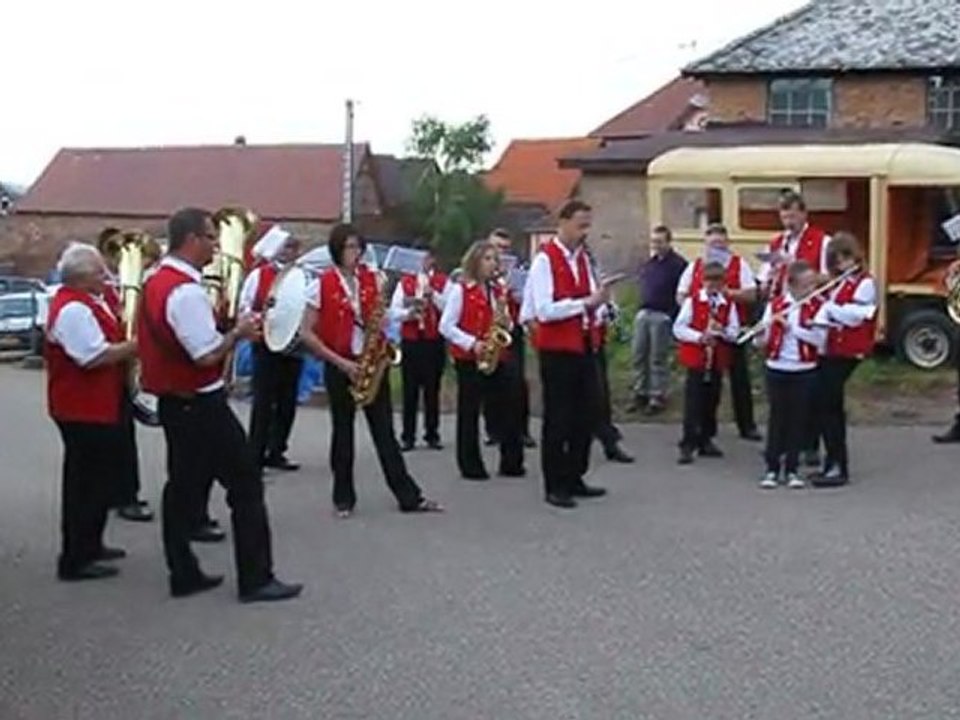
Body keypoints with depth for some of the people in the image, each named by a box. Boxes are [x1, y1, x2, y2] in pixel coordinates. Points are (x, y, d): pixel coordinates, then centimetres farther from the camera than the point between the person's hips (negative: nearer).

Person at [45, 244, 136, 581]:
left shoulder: (84, 302, 12)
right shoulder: (72, 310, -22)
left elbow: (104, 343, 21)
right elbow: (96, 357, -27)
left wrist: (129, 347, 4)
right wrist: (138, 345, -19)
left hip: (98, 405, 11)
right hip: (84, 409, -11)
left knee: (99, 477, 19)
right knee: (87, 482, -5)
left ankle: (89, 545, 32)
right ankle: (75, 560, 2)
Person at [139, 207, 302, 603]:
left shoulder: (156, 283, 9)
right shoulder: (187, 292, -22)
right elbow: (208, 356, -24)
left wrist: (218, 324, 11)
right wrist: (238, 332, -9)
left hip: (172, 401, 10)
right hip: (201, 404, -10)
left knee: (184, 484, 15)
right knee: (246, 483, -2)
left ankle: (184, 574, 21)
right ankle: (255, 579, 2)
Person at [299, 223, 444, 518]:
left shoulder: (371, 279, 5)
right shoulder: (321, 286, -8)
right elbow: (306, 334, -8)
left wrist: (381, 325, -6)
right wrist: (340, 362, -14)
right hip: (340, 367, -3)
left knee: (384, 430, 5)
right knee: (343, 432, 5)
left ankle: (409, 496, 6)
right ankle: (344, 498, 16)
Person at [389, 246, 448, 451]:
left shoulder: (443, 282, 6)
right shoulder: (405, 282, 8)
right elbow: (394, 310, 2)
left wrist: (433, 295, -17)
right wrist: (409, 313, -16)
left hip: (434, 342, -1)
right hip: (410, 341, 1)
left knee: (432, 389, 4)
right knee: (410, 390, 2)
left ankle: (432, 435, 11)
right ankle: (408, 436, 7)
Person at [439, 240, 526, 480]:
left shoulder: (498, 291, 13)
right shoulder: (461, 290, -4)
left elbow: (506, 328, 16)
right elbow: (446, 326, -8)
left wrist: (504, 314, -6)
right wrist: (472, 343, -18)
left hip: (498, 358, 5)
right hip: (468, 359, -5)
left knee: (508, 407, 4)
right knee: (469, 412, 1)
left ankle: (511, 462, 13)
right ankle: (470, 466, 8)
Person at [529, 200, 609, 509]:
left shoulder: (582, 258, 11)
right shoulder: (545, 259, -11)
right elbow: (544, 311, -20)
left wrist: (598, 303, -4)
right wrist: (586, 301, -23)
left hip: (584, 346, 7)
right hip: (557, 349, -7)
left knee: (585, 416, 11)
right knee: (558, 419, 0)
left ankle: (574, 479, 23)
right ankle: (555, 486, 8)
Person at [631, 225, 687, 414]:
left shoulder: (678, 264, -9)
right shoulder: (649, 262, 14)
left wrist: (672, 316, -16)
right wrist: (641, 308, 14)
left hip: (661, 316, -7)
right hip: (643, 314, 7)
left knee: (658, 358, -1)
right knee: (639, 356, 10)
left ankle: (658, 397, 7)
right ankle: (641, 393, 20)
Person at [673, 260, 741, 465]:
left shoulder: (729, 305, 4)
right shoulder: (692, 301, -3)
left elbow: (734, 332, 4)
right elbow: (678, 328, -6)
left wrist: (722, 331, -17)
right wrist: (699, 336, -18)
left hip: (718, 361, 3)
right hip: (695, 358, -3)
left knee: (711, 401, 11)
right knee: (693, 403, -5)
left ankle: (706, 440, 24)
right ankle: (688, 445, -2)